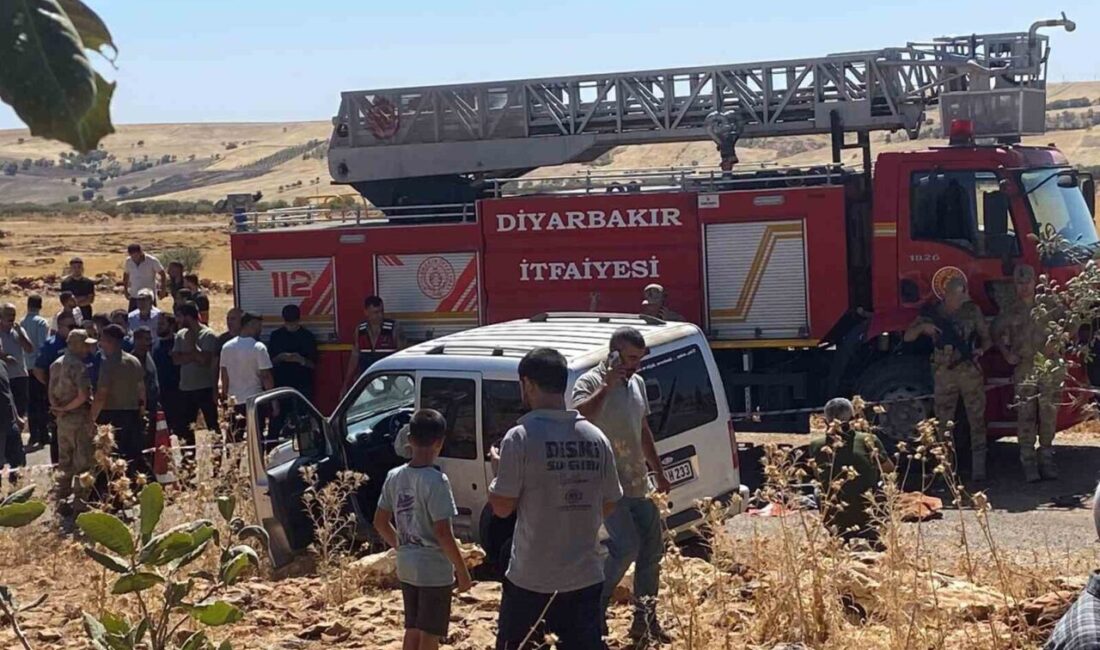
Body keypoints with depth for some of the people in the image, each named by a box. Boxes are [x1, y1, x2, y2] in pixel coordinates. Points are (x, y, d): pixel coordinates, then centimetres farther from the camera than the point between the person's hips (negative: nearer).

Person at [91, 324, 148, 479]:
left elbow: (101, 395, -18)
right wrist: (141, 413, 21)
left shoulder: (109, 363, -13)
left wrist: (92, 418, -13)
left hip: (112, 415, -7)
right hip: (133, 414, 7)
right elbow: (142, 390, 14)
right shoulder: (134, 361, 10)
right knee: (135, 455, 13)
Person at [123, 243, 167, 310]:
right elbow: (126, 274, 13)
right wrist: (126, 290, 12)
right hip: (134, 297, 3)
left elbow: (162, 274, -5)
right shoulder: (128, 261, -3)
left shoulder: (152, 261, -14)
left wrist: (162, 290, -9)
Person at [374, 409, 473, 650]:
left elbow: (381, 523, 8)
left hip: (407, 567, 7)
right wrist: (462, 570, -12)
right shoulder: (436, 480, -20)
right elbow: (442, 533, -21)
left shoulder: (394, 476, 1)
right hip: (434, 570, -7)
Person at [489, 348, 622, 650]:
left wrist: (497, 469, 8)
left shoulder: (521, 437, -13)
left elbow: (502, 506, -10)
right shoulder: (596, 438, 3)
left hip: (531, 580, -4)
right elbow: (609, 504, 9)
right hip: (585, 578, 4)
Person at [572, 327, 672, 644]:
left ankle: (645, 621, 21)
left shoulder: (637, 383, 12)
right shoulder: (590, 382, -13)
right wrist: (607, 385, -32)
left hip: (639, 484, 8)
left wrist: (658, 473, 24)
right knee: (626, 547, -18)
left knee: (651, 549, 10)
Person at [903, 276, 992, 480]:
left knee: (976, 418, -2)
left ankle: (979, 468, 2)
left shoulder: (972, 311, 2)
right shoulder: (932, 312, 2)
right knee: (943, 421, 6)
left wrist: (981, 349, -13)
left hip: (970, 370, -1)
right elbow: (908, 337, 4)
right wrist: (922, 327, -16)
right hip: (943, 372, 1)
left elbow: (986, 337, 9)